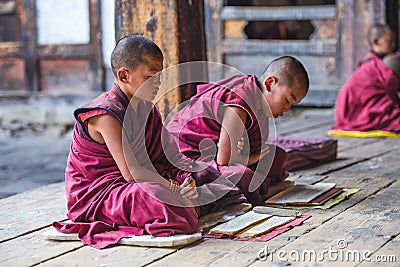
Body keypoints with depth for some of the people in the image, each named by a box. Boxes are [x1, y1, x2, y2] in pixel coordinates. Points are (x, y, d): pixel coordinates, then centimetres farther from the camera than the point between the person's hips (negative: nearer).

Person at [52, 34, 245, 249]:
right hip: (96, 196, -10)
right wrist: (175, 190, -26)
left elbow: (168, 155, 8)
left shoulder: (147, 108, 9)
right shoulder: (107, 116, -21)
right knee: (159, 199, -37)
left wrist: (186, 178, -12)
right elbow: (132, 173, -26)